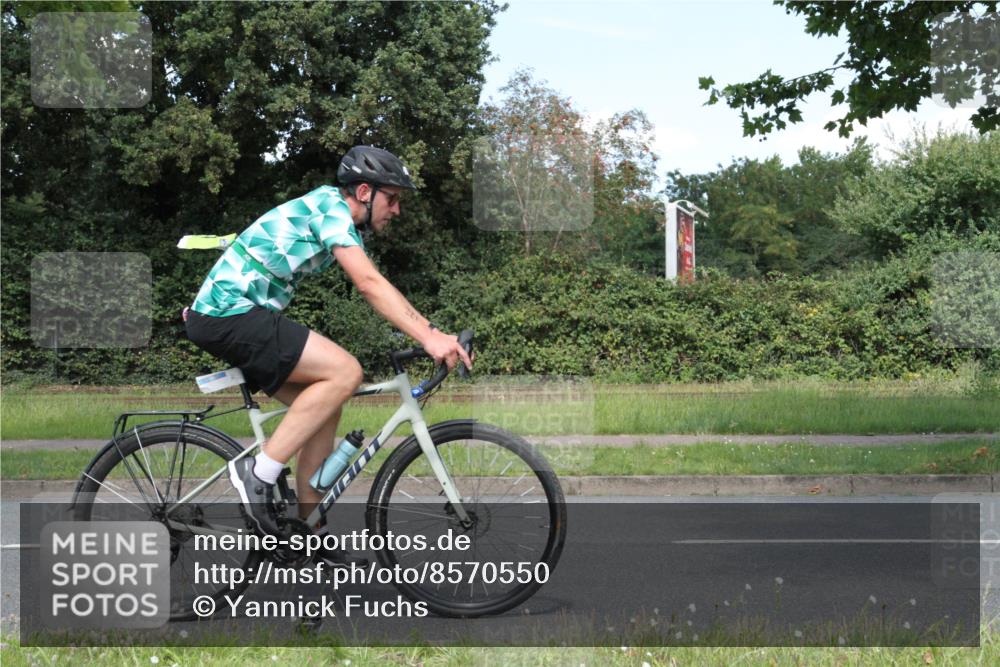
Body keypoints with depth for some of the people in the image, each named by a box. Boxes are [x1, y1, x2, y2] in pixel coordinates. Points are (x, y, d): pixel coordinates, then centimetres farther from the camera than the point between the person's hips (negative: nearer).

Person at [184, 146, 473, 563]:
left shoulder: (332, 213, 19)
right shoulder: (331, 207, -11)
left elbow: (371, 287, 20)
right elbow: (369, 284, -23)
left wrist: (432, 332, 11)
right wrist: (428, 336, -29)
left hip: (221, 315, 10)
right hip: (231, 315, -10)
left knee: (326, 406, 8)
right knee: (344, 372, -19)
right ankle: (260, 471, -14)